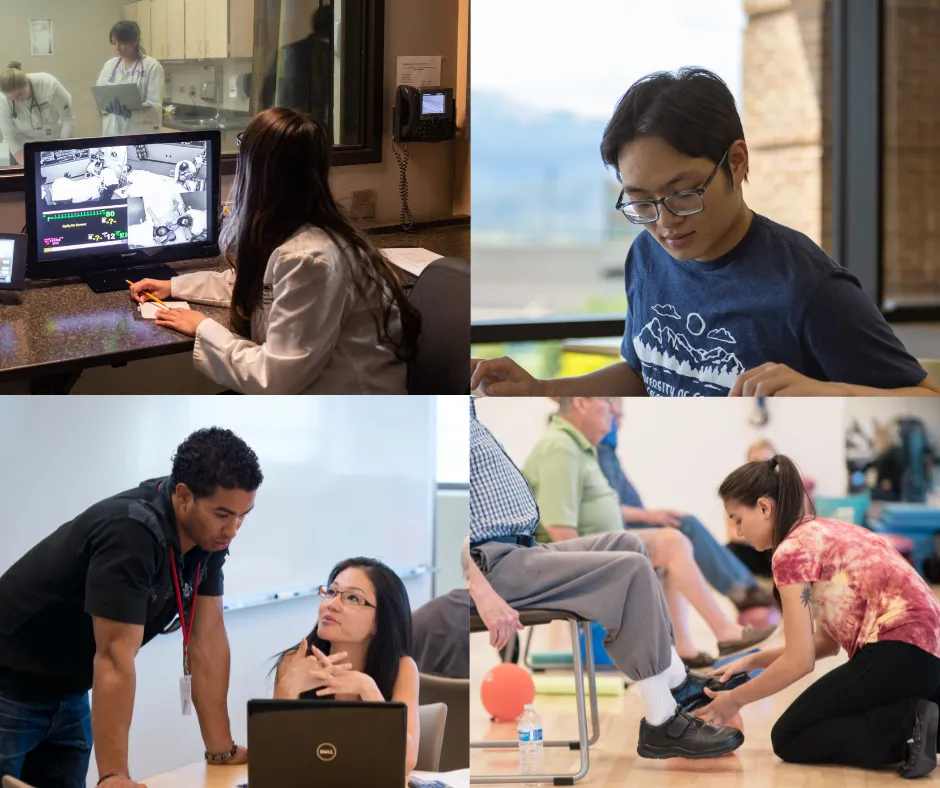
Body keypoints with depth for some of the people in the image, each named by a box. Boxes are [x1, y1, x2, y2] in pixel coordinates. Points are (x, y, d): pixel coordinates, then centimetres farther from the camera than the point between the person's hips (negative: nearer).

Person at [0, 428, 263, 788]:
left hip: (66, 692, 8)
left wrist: (222, 749, -6)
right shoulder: (132, 533, -31)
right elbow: (115, 656, -33)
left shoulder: (210, 535, -7)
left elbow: (208, 639, -4)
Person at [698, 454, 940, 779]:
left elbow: (799, 661, -8)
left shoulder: (791, 550, -7)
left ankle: (910, 727, -12)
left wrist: (735, 700, 5)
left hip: (900, 652, -9)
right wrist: (751, 661, 22)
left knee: (789, 738, 2)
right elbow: (827, 641, 23)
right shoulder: (824, 532, 21)